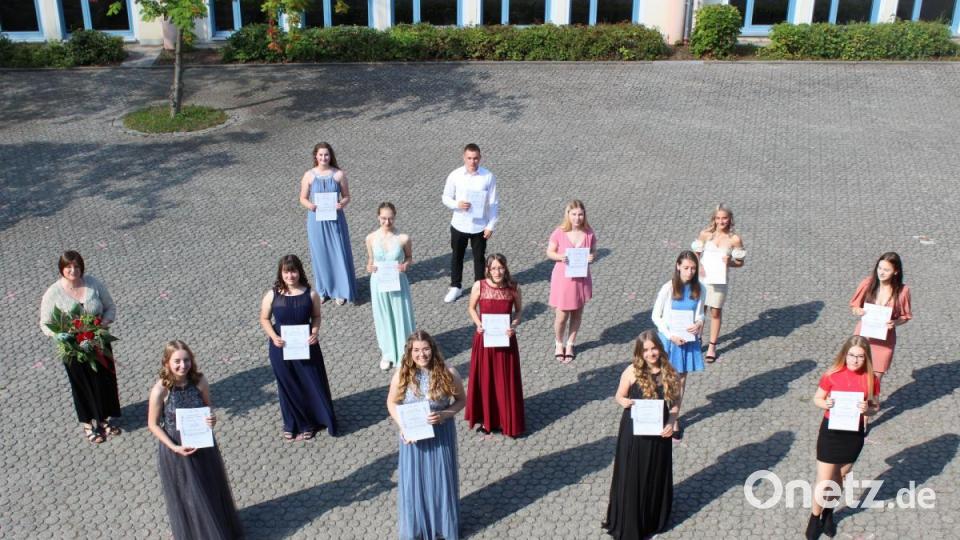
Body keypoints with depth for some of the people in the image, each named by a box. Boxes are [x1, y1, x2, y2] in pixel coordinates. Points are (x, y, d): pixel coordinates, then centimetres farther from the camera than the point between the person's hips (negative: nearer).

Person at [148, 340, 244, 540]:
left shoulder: (199, 381, -14)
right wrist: (174, 447, -19)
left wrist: (212, 418, -19)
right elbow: (153, 424, -12)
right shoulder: (160, 390, -22)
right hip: (176, 448, -3)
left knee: (212, 489, 21)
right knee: (186, 496, 14)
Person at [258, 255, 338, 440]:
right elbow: (264, 319, 0)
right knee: (288, 386, 15)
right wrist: (273, 336, -15)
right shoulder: (272, 295, -11)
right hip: (282, 348, 0)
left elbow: (316, 316, 2)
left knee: (312, 383, 9)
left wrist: (315, 332, -17)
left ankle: (312, 421, 32)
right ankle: (293, 424, 35)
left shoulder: (310, 294, -11)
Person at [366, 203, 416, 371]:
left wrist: (406, 265, -19)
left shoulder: (403, 238, -13)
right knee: (383, 318, 15)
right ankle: (387, 354, 35)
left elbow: (409, 257, 2)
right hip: (379, 283, 2)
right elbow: (371, 260, 6)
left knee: (401, 317, 10)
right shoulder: (371, 238, -7)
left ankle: (404, 353, 29)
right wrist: (369, 267, -15)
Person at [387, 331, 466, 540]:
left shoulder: (447, 374, -16)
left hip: (441, 434, -1)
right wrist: (402, 426, -13)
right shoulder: (402, 375, -12)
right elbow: (392, 403, 1)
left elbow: (461, 400, -3)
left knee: (441, 478, 13)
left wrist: (445, 415, -21)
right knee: (414, 480, 13)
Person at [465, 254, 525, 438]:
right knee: (485, 379, 12)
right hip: (484, 338, 0)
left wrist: (514, 325, -15)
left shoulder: (513, 287, -10)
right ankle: (487, 419, 30)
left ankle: (508, 421, 26)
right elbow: (472, 308, 3)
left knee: (507, 381, 9)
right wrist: (478, 324, -14)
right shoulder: (479, 286, -12)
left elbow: (518, 310, 4)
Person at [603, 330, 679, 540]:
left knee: (656, 476, 16)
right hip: (634, 433, -2)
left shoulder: (669, 373, -6)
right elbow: (619, 396, -1)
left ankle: (653, 520, 37)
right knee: (631, 477, 7)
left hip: (659, 433, 2)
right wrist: (624, 402, -25)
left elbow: (675, 402, 3)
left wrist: (671, 422, -14)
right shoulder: (632, 372, -13)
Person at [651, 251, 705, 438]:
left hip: (688, 339, 3)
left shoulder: (699, 289, -4)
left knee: (681, 380, 12)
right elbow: (656, 316, -8)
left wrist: (699, 324, -15)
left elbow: (700, 314, 8)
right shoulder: (668, 288, -14)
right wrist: (671, 336, -17)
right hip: (669, 339, -3)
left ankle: (674, 417, 27)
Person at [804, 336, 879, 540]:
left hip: (854, 434, 2)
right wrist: (826, 404, -23)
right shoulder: (832, 375, -13)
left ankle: (828, 513, 42)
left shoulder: (871, 379, -9)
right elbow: (817, 399, -2)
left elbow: (875, 407, 2)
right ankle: (815, 518, 26)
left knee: (839, 478, 19)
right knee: (823, 482, 3)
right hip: (831, 431, -2)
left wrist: (867, 410, -20)